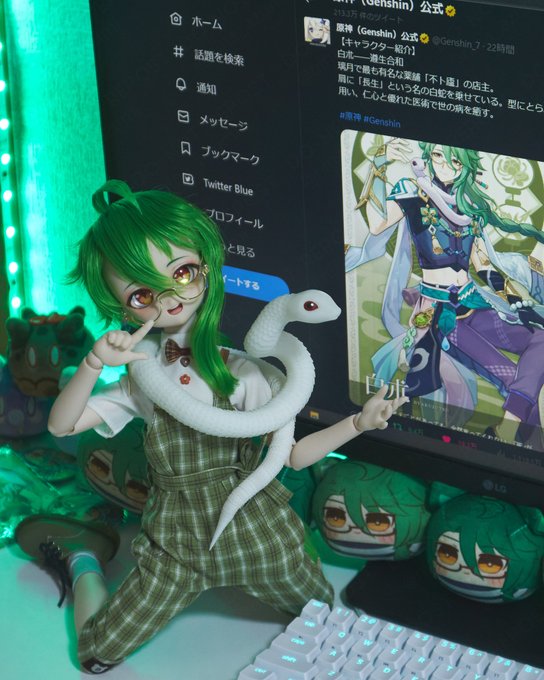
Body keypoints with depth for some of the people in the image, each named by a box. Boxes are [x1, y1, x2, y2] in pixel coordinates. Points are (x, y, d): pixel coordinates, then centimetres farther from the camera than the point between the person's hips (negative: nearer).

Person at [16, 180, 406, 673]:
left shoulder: (240, 375, -9)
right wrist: (93, 365, -24)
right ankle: (84, 562, 30)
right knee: (97, 652, 0)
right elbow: (62, 426, -9)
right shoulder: (141, 382, -2)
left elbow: (291, 455, -8)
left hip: (249, 521, 0)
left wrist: (358, 422, -20)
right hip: (176, 536, 1)